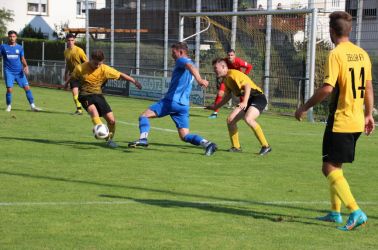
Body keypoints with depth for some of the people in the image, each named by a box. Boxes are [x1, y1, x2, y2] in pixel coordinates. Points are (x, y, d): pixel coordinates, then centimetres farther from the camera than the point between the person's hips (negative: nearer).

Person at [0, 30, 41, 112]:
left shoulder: (19, 47, 8)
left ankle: (32, 106, 3)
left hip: (19, 71, 2)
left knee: (27, 87, -4)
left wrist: (26, 66, -4)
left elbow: (22, 59, 13)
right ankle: (8, 106, 10)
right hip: (9, 71, -2)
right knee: (9, 89, -13)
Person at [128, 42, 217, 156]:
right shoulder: (189, 63, 23)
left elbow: (191, 67, -25)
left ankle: (143, 138, -21)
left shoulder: (181, 60, -4)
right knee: (185, 136, 6)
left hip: (171, 100, -8)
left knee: (144, 115, 0)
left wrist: (199, 79, -42)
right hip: (184, 105, 8)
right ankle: (206, 143, -15)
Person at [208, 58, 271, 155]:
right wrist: (216, 106, 25)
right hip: (248, 100, 10)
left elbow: (247, 86, -25)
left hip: (257, 97, -10)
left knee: (248, 119, -32)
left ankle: (265, 146, -27)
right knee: (230, 119, 1)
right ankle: (236, 147, 11)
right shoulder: (226, 79, 15)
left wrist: (245, 102, -37)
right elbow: (227, 96, 28)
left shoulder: (234, 74, -14)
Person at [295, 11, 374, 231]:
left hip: (340, 120, -8)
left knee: (330, 168, -5)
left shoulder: (336, 54, -15)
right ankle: (336, 212, 25)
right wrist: (369, 114, 24)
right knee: (335, 167, 20)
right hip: (358, 121, 8)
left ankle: (356, 212, -17)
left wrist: (305, 107, -11)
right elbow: (368, 88, 14)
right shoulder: (362, 54, 9)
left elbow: (327, 88, -22)